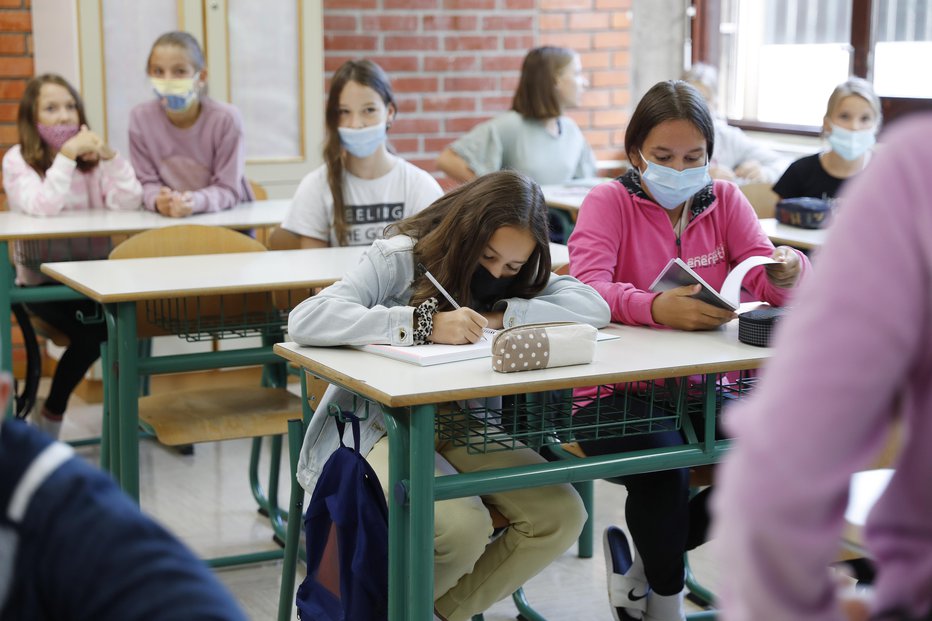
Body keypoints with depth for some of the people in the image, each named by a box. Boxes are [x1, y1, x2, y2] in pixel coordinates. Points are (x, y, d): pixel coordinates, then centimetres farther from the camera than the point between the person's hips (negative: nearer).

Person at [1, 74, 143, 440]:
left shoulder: (91, 156, 8)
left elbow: (128, 203, -7)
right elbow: (43, 207, -21)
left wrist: (109, 156, -18)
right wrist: (66, 155, -23)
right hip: (44, 281, -4)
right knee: (92, 332, -26)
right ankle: (50, 416, -1)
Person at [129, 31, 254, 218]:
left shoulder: (226, 118, -14)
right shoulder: (140, 118, -7)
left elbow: (228, 188, -13)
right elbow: (147, 182, -3)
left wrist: (196, 202, -33)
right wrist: (158, 200, -26)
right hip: (171, 222, 3)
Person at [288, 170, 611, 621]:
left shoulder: (515, 278, 2)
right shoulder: (399, 258, -14)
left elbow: (595, 308, -9)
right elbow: (305, 319, -28)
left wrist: (501, 313, -20)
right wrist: (425, 324, -36)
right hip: (383, 427, -6)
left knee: (562, 516, -14)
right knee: (463, 525, -31)